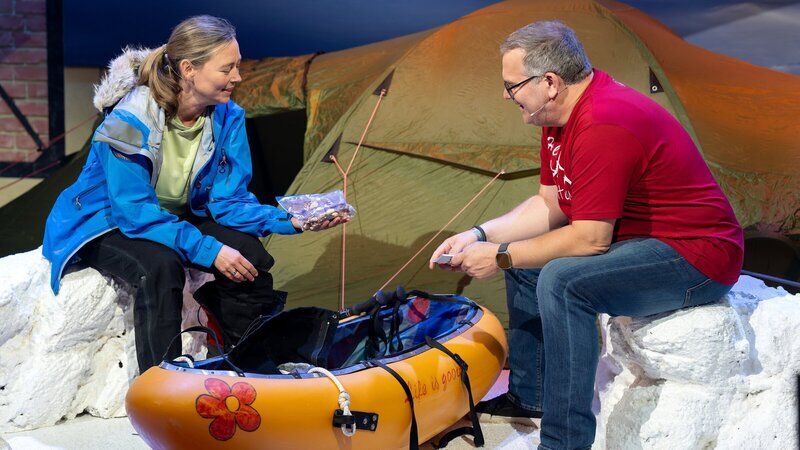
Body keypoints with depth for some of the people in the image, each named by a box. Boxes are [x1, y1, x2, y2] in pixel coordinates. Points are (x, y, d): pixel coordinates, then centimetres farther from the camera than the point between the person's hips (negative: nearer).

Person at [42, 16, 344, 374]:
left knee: (250, 254, -18)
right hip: (106, 224, -5)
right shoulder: (130, 122, -30)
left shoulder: (227, 117, -13)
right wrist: (209, 251, -36)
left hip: (174, 217, 5)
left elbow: (227, 199, -13)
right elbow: (135, 212, -31)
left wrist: (288, 221, -29)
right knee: (160, 266, -36)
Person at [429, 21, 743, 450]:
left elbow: (589, 239, -26)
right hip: (638, 235, 11)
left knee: (562, 280, -29)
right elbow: (548, 205, 12)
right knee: (526, 258, 15)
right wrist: (480, 235, 1)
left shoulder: (604, 124, -27)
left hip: (699, 255, -11)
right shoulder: (563, 113, 4)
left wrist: (500, 256, -16)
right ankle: (529, 395, 27)